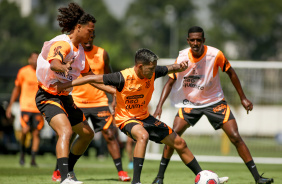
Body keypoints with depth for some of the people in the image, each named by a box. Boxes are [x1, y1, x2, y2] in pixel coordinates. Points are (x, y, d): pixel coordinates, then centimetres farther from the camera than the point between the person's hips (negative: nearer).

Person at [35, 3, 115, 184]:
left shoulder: (79, 50, 10)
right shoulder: (62, 44, -20)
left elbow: (89, 76, 23)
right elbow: (53, 63, -42)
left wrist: (113, 90, 21)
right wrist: (63, 67, -65)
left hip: (65, 98, 10)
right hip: (48, 96, -10)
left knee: (87, 133, 15)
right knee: (66, 130, -31)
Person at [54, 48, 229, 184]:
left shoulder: (152, 73, -12)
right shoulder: (123, 78, -27)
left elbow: (170, 69, 5)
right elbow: (94, 78, -22)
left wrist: (180, 66, -20)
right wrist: (66, 85, -21)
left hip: (145, 117, 6)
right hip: (126, 118, -6)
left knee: (180, 143, 8)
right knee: (143, 135, -40)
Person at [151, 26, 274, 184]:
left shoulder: (216, 55, -19)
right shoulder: (182, 57, -14)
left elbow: (230, 73, -2)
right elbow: (170, 82, -5)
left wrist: (243, 98, 0)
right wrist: (160, 106, -16)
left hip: (215, 101, -1)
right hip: (190, 102, 1)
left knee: (235, 137, -10)